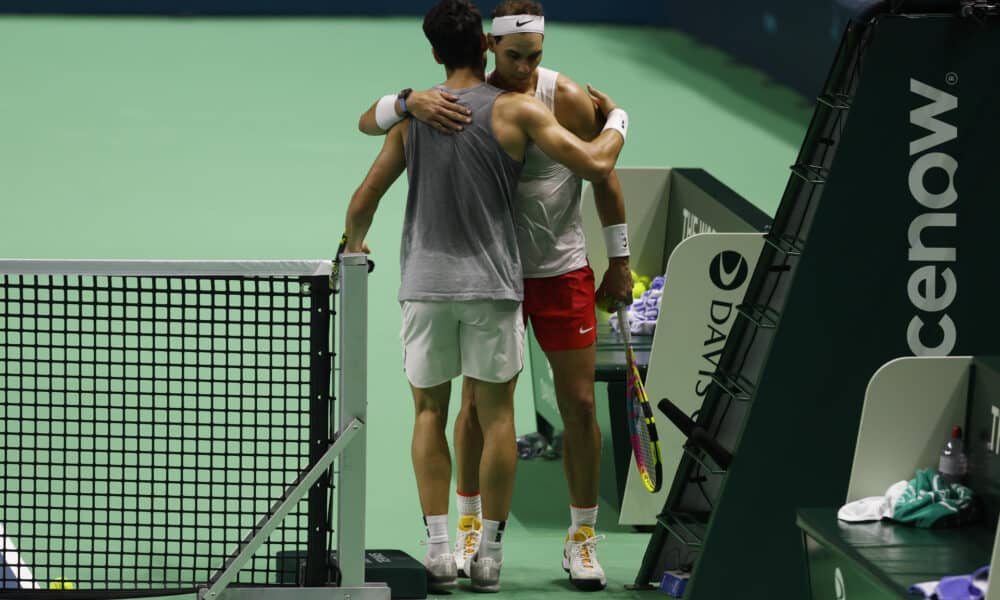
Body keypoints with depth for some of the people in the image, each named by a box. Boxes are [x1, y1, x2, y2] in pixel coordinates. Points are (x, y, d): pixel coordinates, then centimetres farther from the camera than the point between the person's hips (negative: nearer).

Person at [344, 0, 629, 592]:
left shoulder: (413, 115, 5)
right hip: (492, 282, -2)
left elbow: (363, 203, 8)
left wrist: (355, 247, 29)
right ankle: (489, 554, 7)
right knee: (496, 414, 7)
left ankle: (439, 549, 3)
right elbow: (595, 164, -8)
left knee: (430, 411, 12)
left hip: (425, 283, 2)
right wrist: (617, 119, 13)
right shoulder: (515, 110, -4)